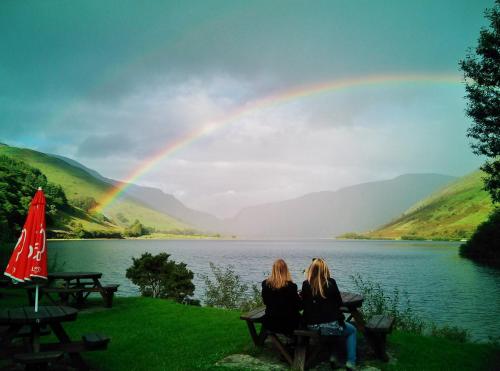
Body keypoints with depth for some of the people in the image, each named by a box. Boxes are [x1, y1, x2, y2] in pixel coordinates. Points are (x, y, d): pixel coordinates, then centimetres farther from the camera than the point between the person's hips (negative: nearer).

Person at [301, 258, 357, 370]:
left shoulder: (306, 284, -4)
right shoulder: (330, 282, -9)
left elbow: (304, 304, 7)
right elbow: (339, 302, 2)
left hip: (312, 326, 4)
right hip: (330, 325, -4)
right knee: (352, 330, 27)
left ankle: (332, 356, 28)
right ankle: (351, 361, 13)